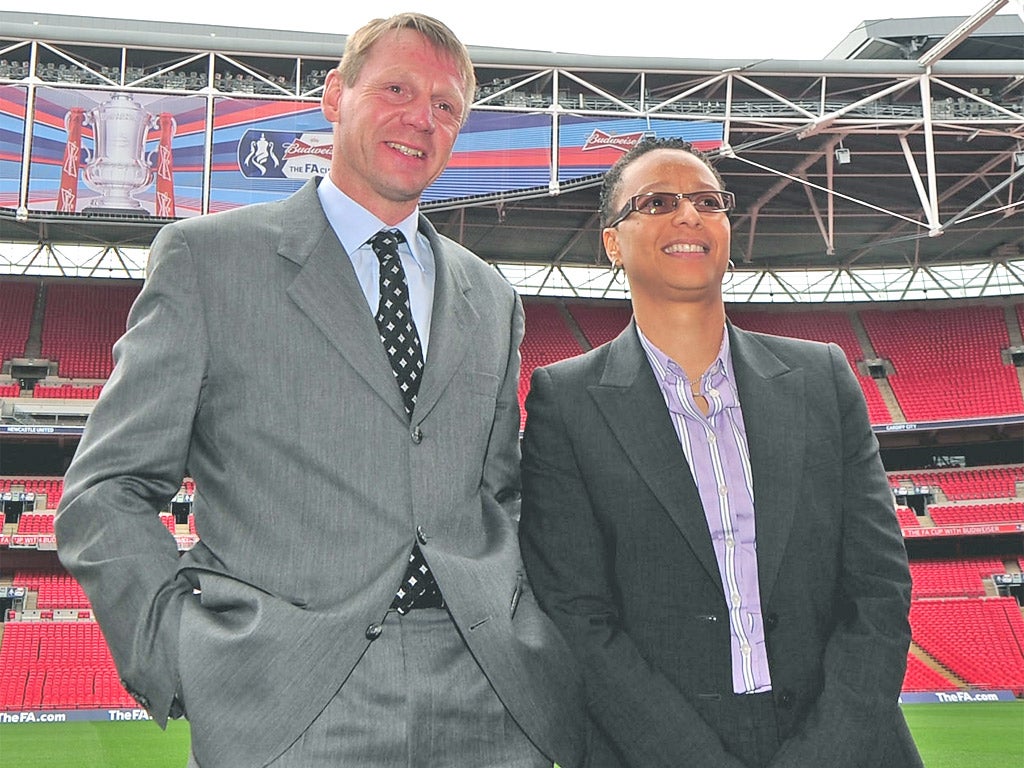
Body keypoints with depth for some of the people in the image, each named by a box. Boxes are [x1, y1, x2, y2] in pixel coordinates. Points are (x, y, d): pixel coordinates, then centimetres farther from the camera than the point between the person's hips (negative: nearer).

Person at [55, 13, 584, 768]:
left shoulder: (492, 299, 16)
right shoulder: (206, 255, 3)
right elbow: (106, 492, 1)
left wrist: (527, 635, 4)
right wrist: (181, 656, -11)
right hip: (289, 705, -3)